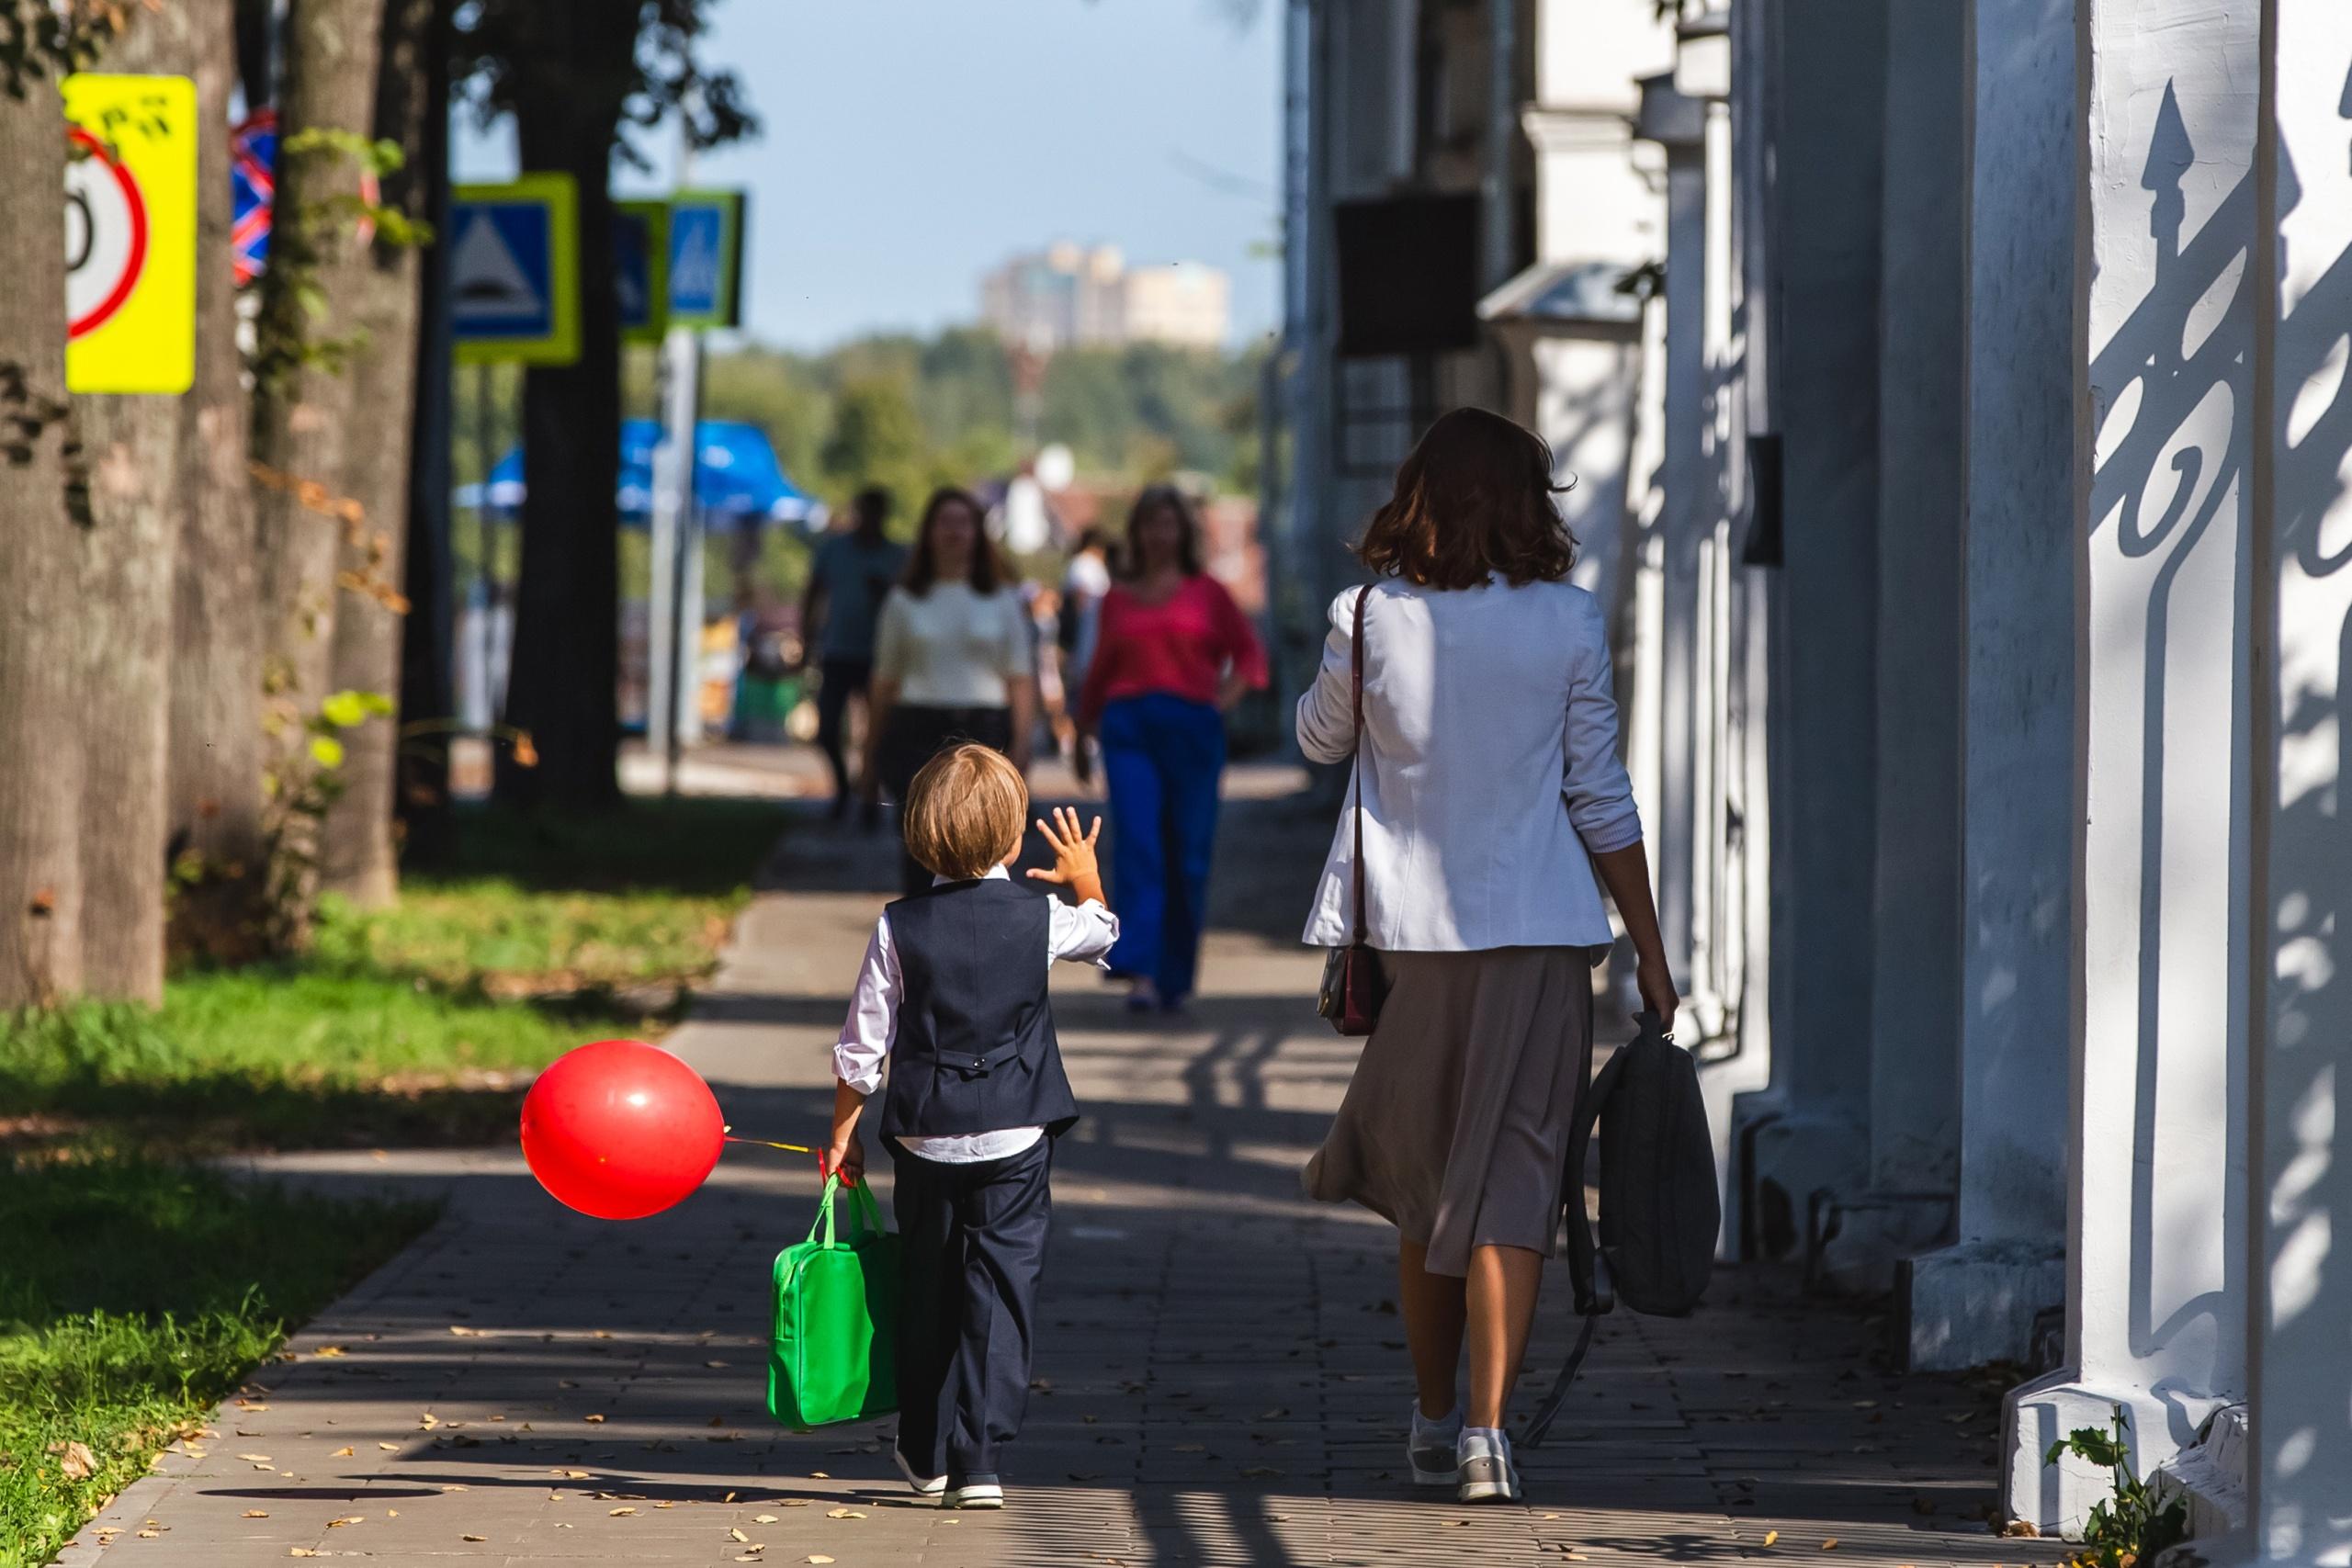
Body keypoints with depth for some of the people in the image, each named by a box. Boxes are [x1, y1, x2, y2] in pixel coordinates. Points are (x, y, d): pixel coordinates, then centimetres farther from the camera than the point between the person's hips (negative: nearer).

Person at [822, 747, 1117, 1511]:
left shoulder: (898, 928, -6)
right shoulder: (1040, 918, -4)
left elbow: (861, 1046, -3)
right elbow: (1102, 932, 20)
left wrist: (843, 1131, 9)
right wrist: (1086, 880, 40)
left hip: (925, 1136, 1)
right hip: (1016, 1137, -1)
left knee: (926, 1290, 15)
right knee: (1002, 1287, 1)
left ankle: (926, 1454, 25)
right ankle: (980, 1459, -8)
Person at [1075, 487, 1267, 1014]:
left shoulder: (1207, 593, 9)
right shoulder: (1118, 600, 14)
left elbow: (1249, 652, 11)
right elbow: (1100, 671, 23)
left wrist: (1228, 697, -4)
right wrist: (1085, 723, 23)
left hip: (1192, 730, 0)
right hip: (1128, 727, 0)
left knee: (1187, 857, 1)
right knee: (1136, 847, -14)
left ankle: (1176, 977, 14)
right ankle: (1141, 972, -22)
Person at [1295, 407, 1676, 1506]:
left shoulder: (1370, 619, -2)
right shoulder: (1567, 624, -4)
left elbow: (1319, 738, 16)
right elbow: (1601, 803, -1)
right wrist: (1650, 954, 5)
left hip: (1412, 932, 2)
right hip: (1540, 930, -2)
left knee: (1425, 1184, 16)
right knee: (1512, 1181, -2)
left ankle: (1434, 1420, 25)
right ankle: (1486, 1429, -15)